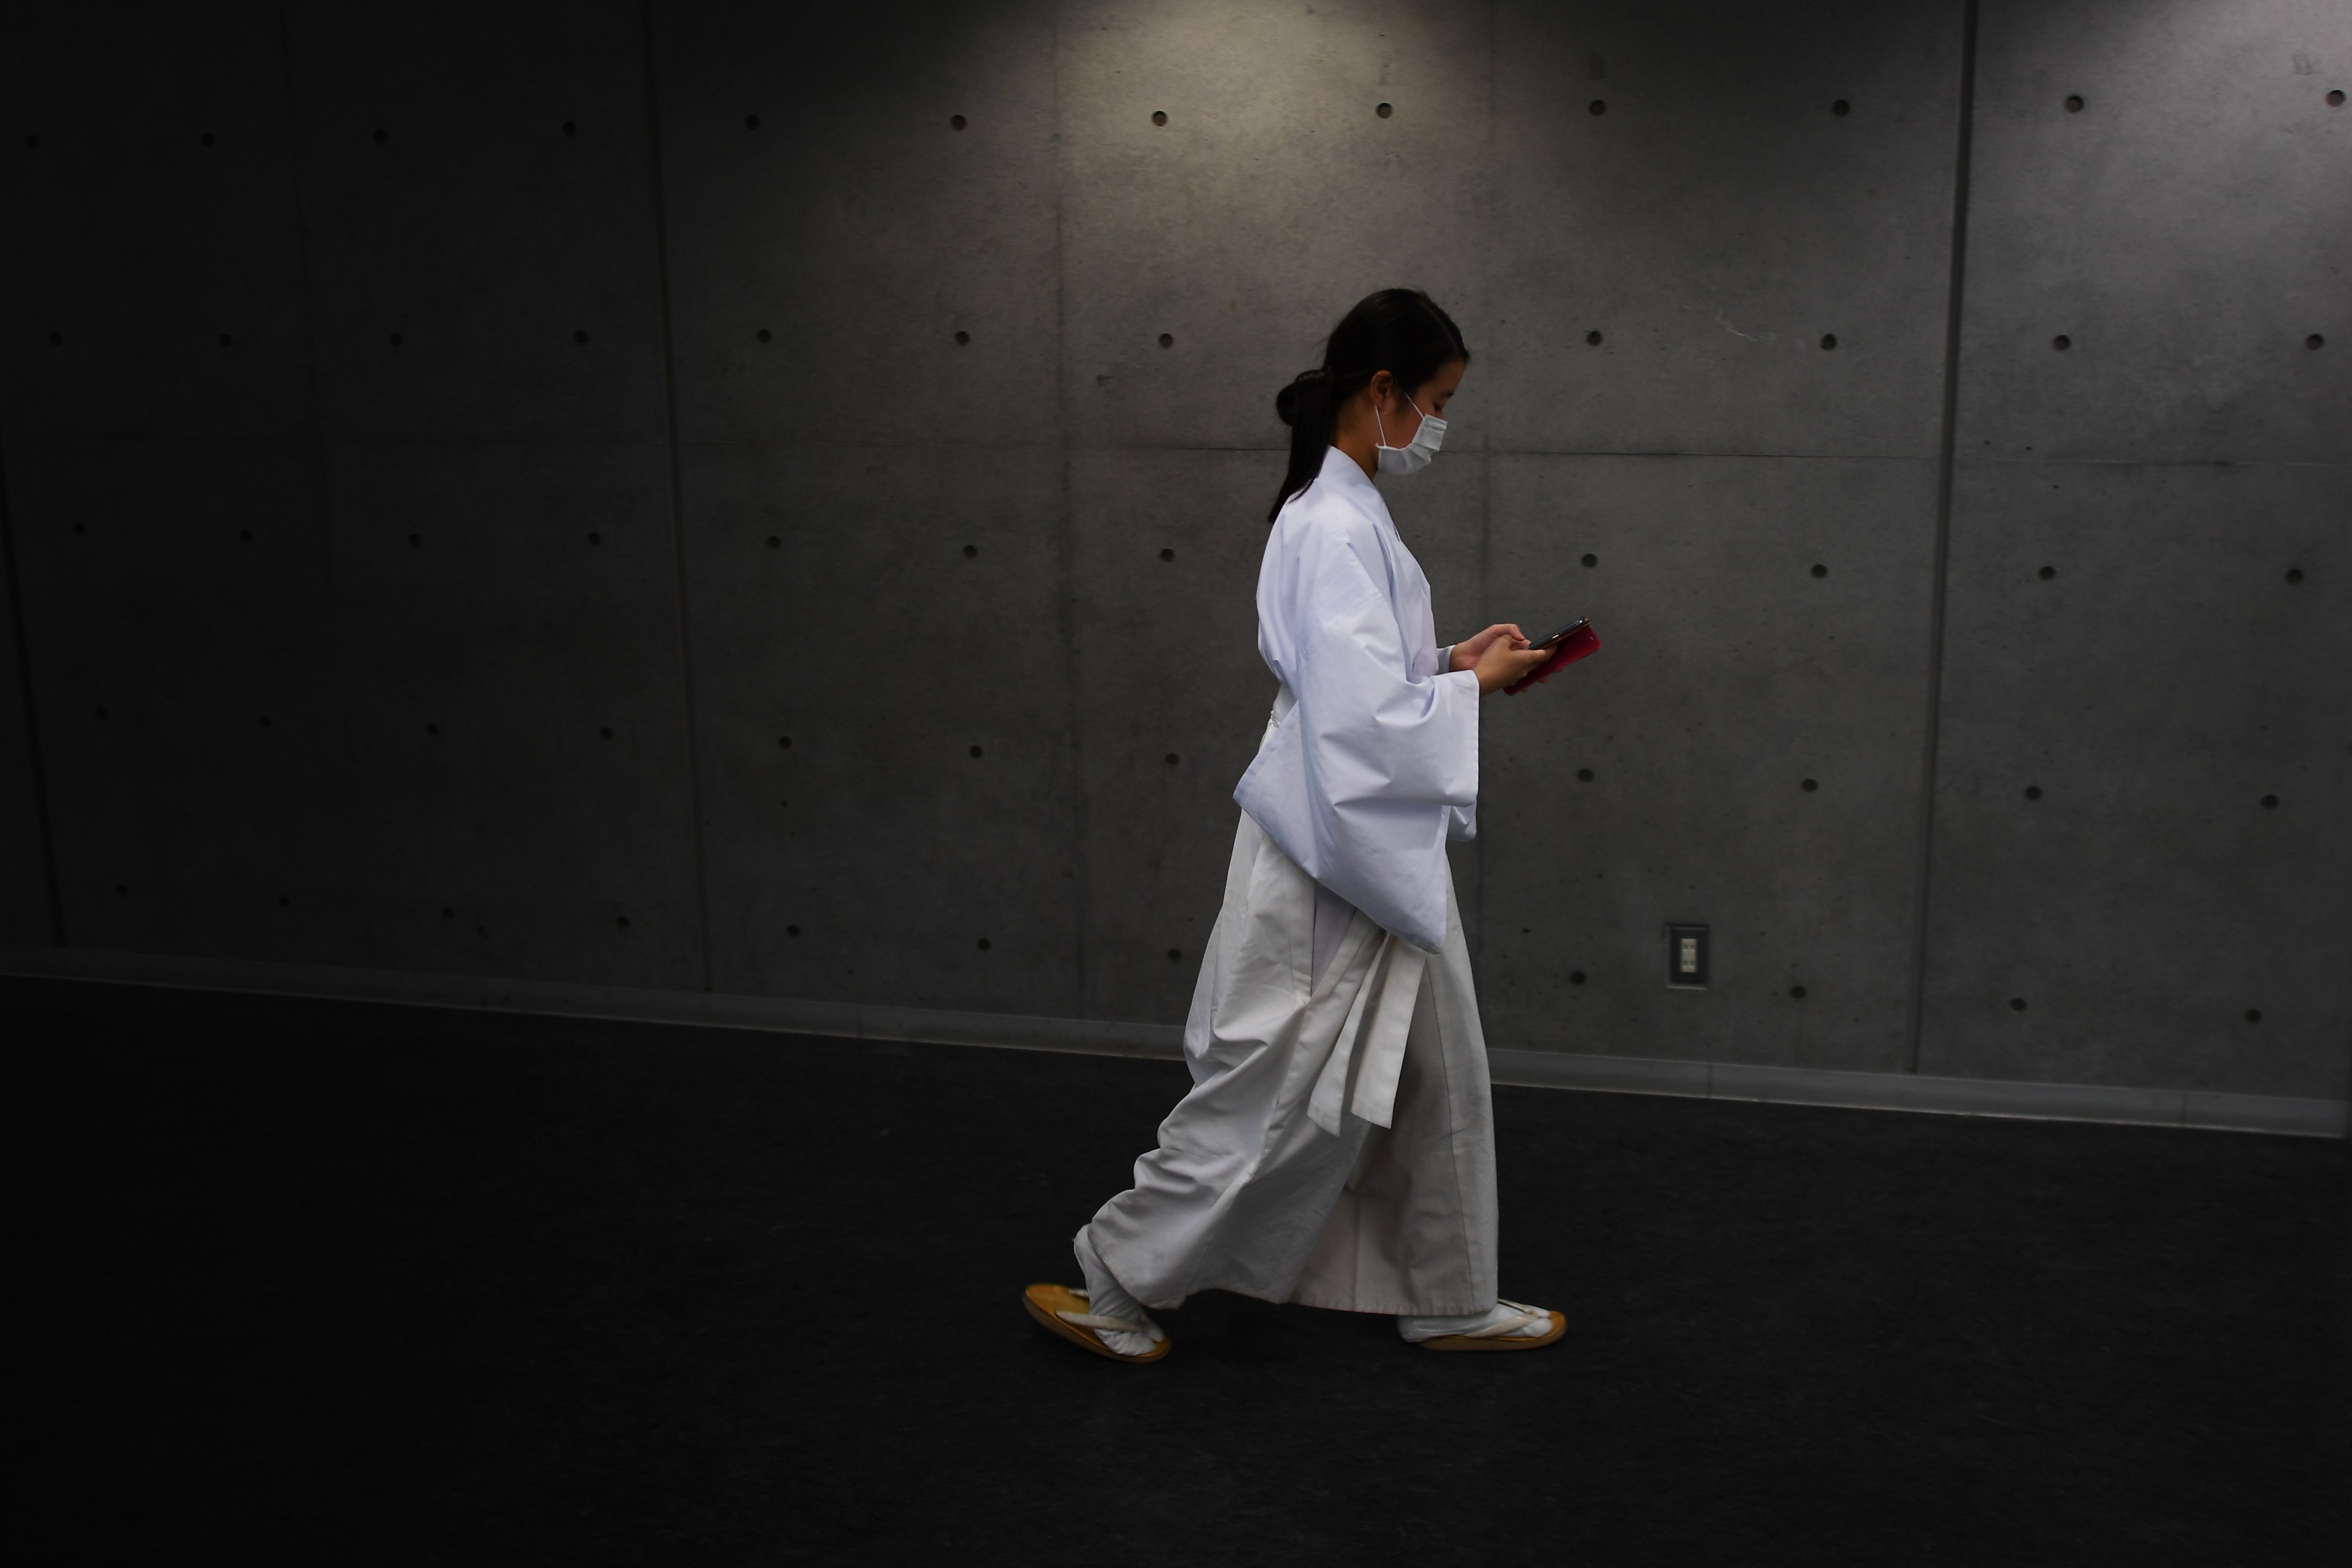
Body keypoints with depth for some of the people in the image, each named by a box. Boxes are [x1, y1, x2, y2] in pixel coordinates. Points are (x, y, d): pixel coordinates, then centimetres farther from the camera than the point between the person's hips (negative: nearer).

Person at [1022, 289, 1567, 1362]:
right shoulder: (1336, 530, -22)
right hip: (1331, 857, -10)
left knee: (1433, 1081, 18)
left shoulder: (1341, 511, 9)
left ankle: (1451, 1301, 32)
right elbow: (1363, 723, -28)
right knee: (1273, 1091, 1)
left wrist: (1449, 660, 8)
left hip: (1379, 852, 10)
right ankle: (1117, 1283, 17)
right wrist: (1476, 684, -15)